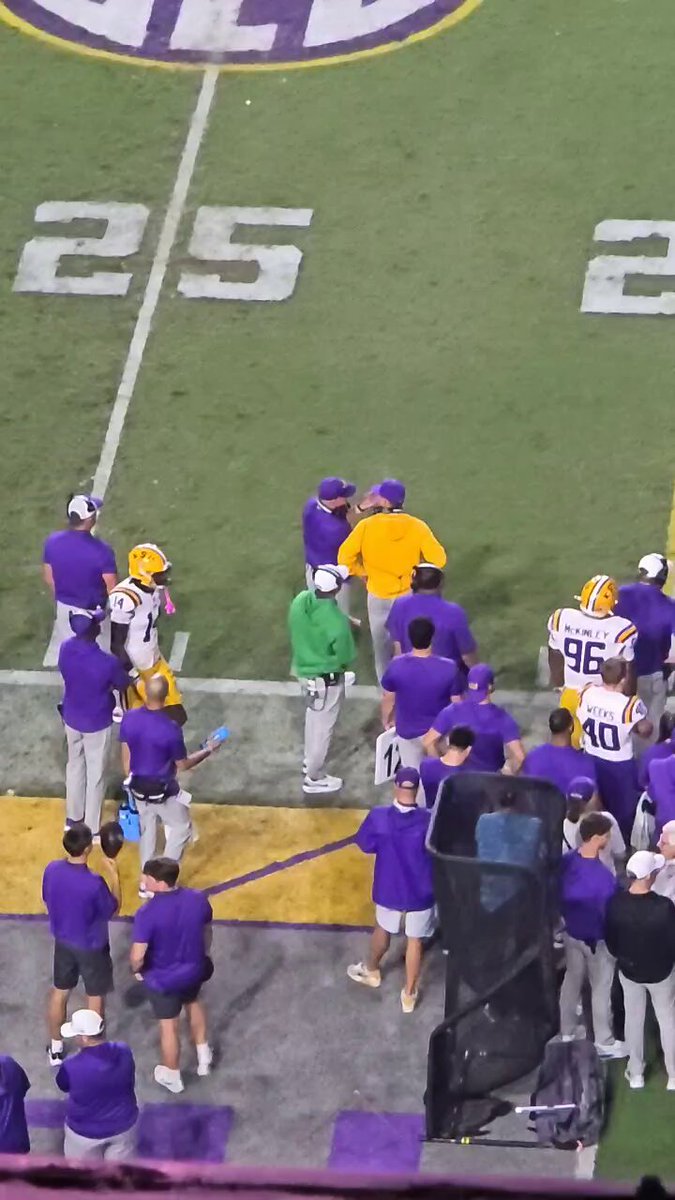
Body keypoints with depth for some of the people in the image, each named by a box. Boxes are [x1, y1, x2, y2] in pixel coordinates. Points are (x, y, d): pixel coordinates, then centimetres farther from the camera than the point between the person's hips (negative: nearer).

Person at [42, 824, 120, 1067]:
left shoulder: (52, 869, -17)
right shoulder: (94, 883, -33)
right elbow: (113, 909, -15)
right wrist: (114, 875, -9)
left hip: (63, 942, 5)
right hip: (91, 947, -5)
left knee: (60, 992, 23)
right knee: (95, 998, 17)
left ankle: (55, 1049, 38)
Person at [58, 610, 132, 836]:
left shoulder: (65, 649, -19)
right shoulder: (107, 662, -34)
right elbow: (123, 686, -12)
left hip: (71, 718, 5)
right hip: (97, 723, -5)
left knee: (75, 765, 26)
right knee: (96, 774, 14)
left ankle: (73, 818, 42)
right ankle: (92, 828, 27)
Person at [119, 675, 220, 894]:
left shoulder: (129, 718, -14)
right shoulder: (170, 729, -29)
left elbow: (125, 757, -1)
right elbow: (183, 765, -13)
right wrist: (207, 751, 2)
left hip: (139, 787, 5)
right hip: (163, 791, -5)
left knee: (147, 830, 25)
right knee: (181, 829, 18)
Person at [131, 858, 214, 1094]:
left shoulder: (148, 913, -32)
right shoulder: (198, 899, -16)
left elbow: (137, 956, -28)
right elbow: (207, 931, 2)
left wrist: (136, 970, -5)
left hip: (162, 978, -4)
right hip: (193, 970, 4)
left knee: (169, 1026, 17)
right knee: (193, 1003, 35)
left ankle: (172, 1077, 39)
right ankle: (203, 1057, 51)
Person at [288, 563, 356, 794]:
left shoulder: (300, 601, -15)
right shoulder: (336, 621, -35)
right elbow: (346, 656, -21)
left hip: (304, 669, 7)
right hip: (327, 678, -7)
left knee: (313, 716, 30)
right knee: (323, 727, 12)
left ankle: (310, 760, 50)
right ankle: (314, 778, 27)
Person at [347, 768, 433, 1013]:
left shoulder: (379, 817, -22)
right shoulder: (429, 820, -24)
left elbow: (365, 845, -6)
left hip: (389, 889, 1)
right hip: (421, 892, -1)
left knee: (382, 929, 29)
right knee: (414, 941, 17)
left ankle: (371, 971, 52)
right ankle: (409, 994, 29)